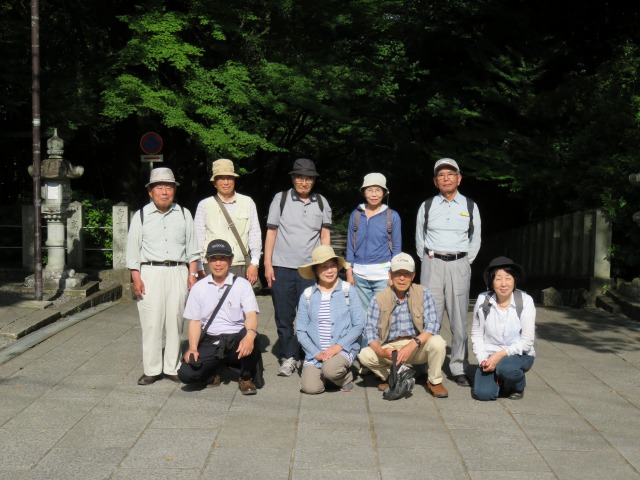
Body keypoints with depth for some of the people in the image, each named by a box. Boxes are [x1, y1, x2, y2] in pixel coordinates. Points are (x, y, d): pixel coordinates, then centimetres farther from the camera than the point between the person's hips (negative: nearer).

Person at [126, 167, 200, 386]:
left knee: (175, 322, 3)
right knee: (151, 322, -2)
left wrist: (193, 273, 5)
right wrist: (136, 278, -3)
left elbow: (192, 247, 12)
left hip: (178, 272, 2)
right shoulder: (141, 216, 6)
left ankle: (172, 367, 13)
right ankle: (151, 370, 7)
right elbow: (133, 249, 5)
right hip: (150, 272, -1)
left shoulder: (184, 214, 11)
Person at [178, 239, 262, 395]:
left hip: (237, 340, -1)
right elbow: (195, 321, 7)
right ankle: (212, 374, 13)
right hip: (210, 342, 1)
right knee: (186, 373, -24)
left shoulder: (242, 284, 1)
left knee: (250, 339, -36)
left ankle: (246, 378, -5)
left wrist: (250, 335, -35)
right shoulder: (198, 288, 8)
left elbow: (251, 315, -13)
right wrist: (193, 348, -10)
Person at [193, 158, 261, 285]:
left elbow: (255, 235, 8)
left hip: (241, 267, 1)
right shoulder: (204, 205, 7)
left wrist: (254, 264, 2)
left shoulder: (248, 203, 10)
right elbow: (198, 237, 6)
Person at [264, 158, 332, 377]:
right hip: (282, 267, 0)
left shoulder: (321, 203, 10)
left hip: (310, 268, 1)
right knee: (284, 316, 3)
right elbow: (271, 232, 5)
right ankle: (288, 357, 13)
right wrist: (267, 264, -1)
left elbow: (325, 235, 11)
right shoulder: (280, 199, 5)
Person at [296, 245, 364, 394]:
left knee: (330, 369, -32)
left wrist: (338, 346, -13)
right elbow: (301, 330, 4)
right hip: (315, 353, 2)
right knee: (310, 387, -19)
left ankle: (346, 377, 4)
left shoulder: (348, 290, 0)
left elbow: (359, 324, -3)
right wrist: (316, 353, -10)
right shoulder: (307, 295, 4)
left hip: (343, 349, -2)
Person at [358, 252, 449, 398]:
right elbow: (370, 330, -8)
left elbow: (433, 324, -16)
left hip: (418, 346, -1)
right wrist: (381, 351, -29)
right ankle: (389, 376, 8)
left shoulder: (423, 293, -6)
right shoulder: (379, 299, -4)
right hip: (391, 348, 1)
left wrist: (411, 345, -31)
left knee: (437, 342, -31)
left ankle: (434, 382, -3)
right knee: (364, 355, -24)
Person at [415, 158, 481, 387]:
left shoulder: (470, 207, 6)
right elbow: (419, 239, 13)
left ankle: (459, 368, 9)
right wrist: (428, 261, 7)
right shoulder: (427, 207, 6)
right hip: (432, 264, 0)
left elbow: (475, 240, 11)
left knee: (459, 319, 2)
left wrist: (464, 263, 6)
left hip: (459, 265, 0)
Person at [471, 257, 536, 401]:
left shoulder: (525, 301, -15)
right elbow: (477, 334, -2)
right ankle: (499, 378, 17)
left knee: (505, 367, -35)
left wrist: (501, 355, -24)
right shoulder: (483, 300, -9)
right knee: (483, 393, -19)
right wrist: (483, 359, -15)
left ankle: (519, 386, 2)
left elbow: (527, 340, -14)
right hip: (490, 355, 2)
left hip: (519, 354, -2)